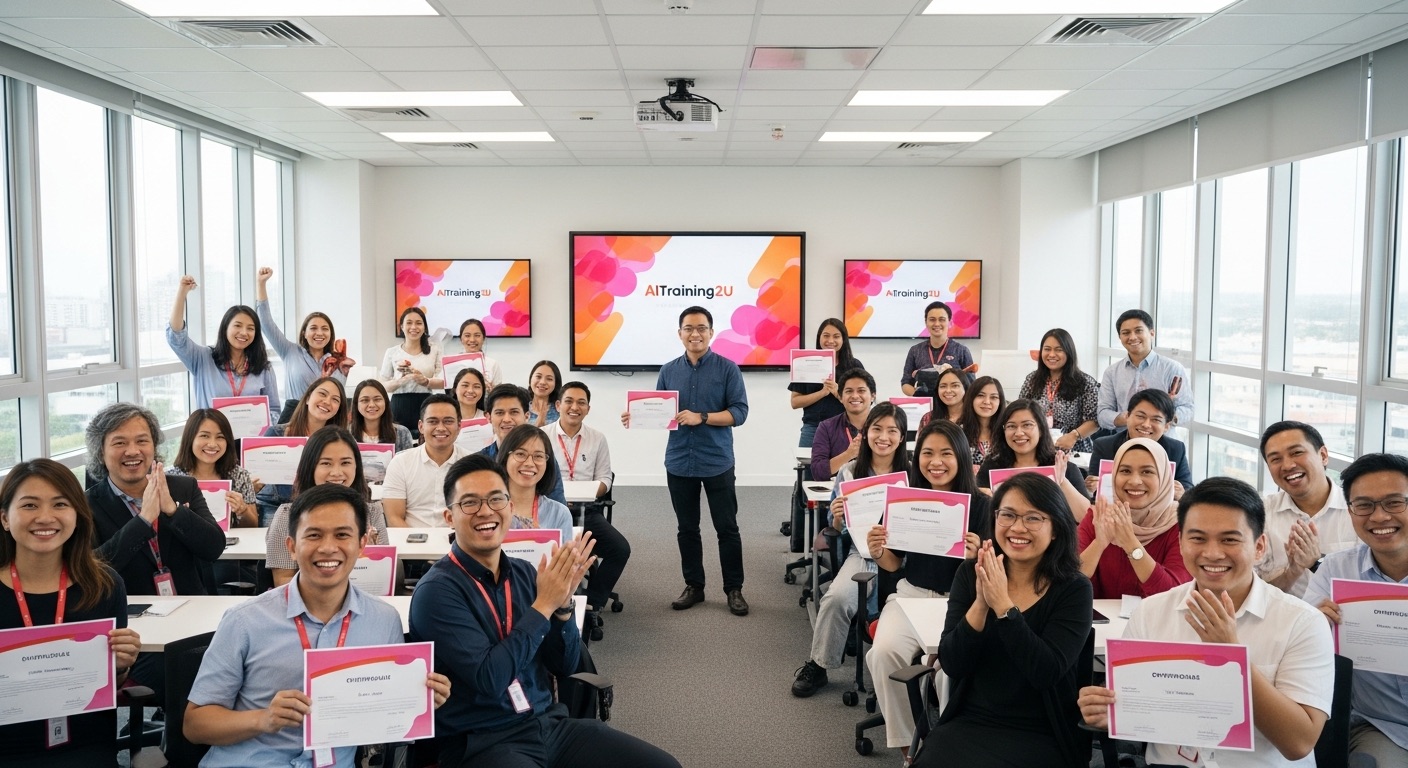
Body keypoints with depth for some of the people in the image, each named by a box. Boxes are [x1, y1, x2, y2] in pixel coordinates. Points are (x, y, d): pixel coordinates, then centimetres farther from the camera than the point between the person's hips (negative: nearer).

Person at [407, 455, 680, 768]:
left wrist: (562, 604, -9)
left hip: (550, 723, 6)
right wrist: (544, 605, -18)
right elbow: (488, 680, -20)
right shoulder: (437, 591, -12)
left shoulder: (524, 573, 6)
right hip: (481, 742, -6)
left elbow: (564, 666, 7)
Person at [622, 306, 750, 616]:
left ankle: (734, 589, 14)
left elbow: (739, 412, -9)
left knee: (727, 528, 3)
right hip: (679, 462, 3)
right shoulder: (668, 371, 8)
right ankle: (693, 586, 24)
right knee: (687, 528, 12)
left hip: (717, 462, -3)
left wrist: (701, 417, -19)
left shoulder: (727, 368, -4)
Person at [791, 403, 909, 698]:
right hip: (862, 553, 1)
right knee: (837, 598, -27)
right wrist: (837, 518, -9)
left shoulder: (913, 474, 3)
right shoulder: (849, 471, 9)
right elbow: (838, 530, 13)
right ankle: (818, 665, -6)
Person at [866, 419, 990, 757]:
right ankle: (906, 741, -6)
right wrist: (878, 553, -14)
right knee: (884, 652, -26)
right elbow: (895, 564, 9)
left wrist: (975, 557, -28)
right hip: (911, 595, 3)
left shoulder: (980, 504, -6)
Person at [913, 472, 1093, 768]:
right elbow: (951, 664, -7)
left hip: (1041, 736, -2)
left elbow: (1046, 673, -18)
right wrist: (980, 603, -21)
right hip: (968, 724, 2)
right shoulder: (970, 574, 0)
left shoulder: (1073, 589, -6)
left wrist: (1003, 604, -24)